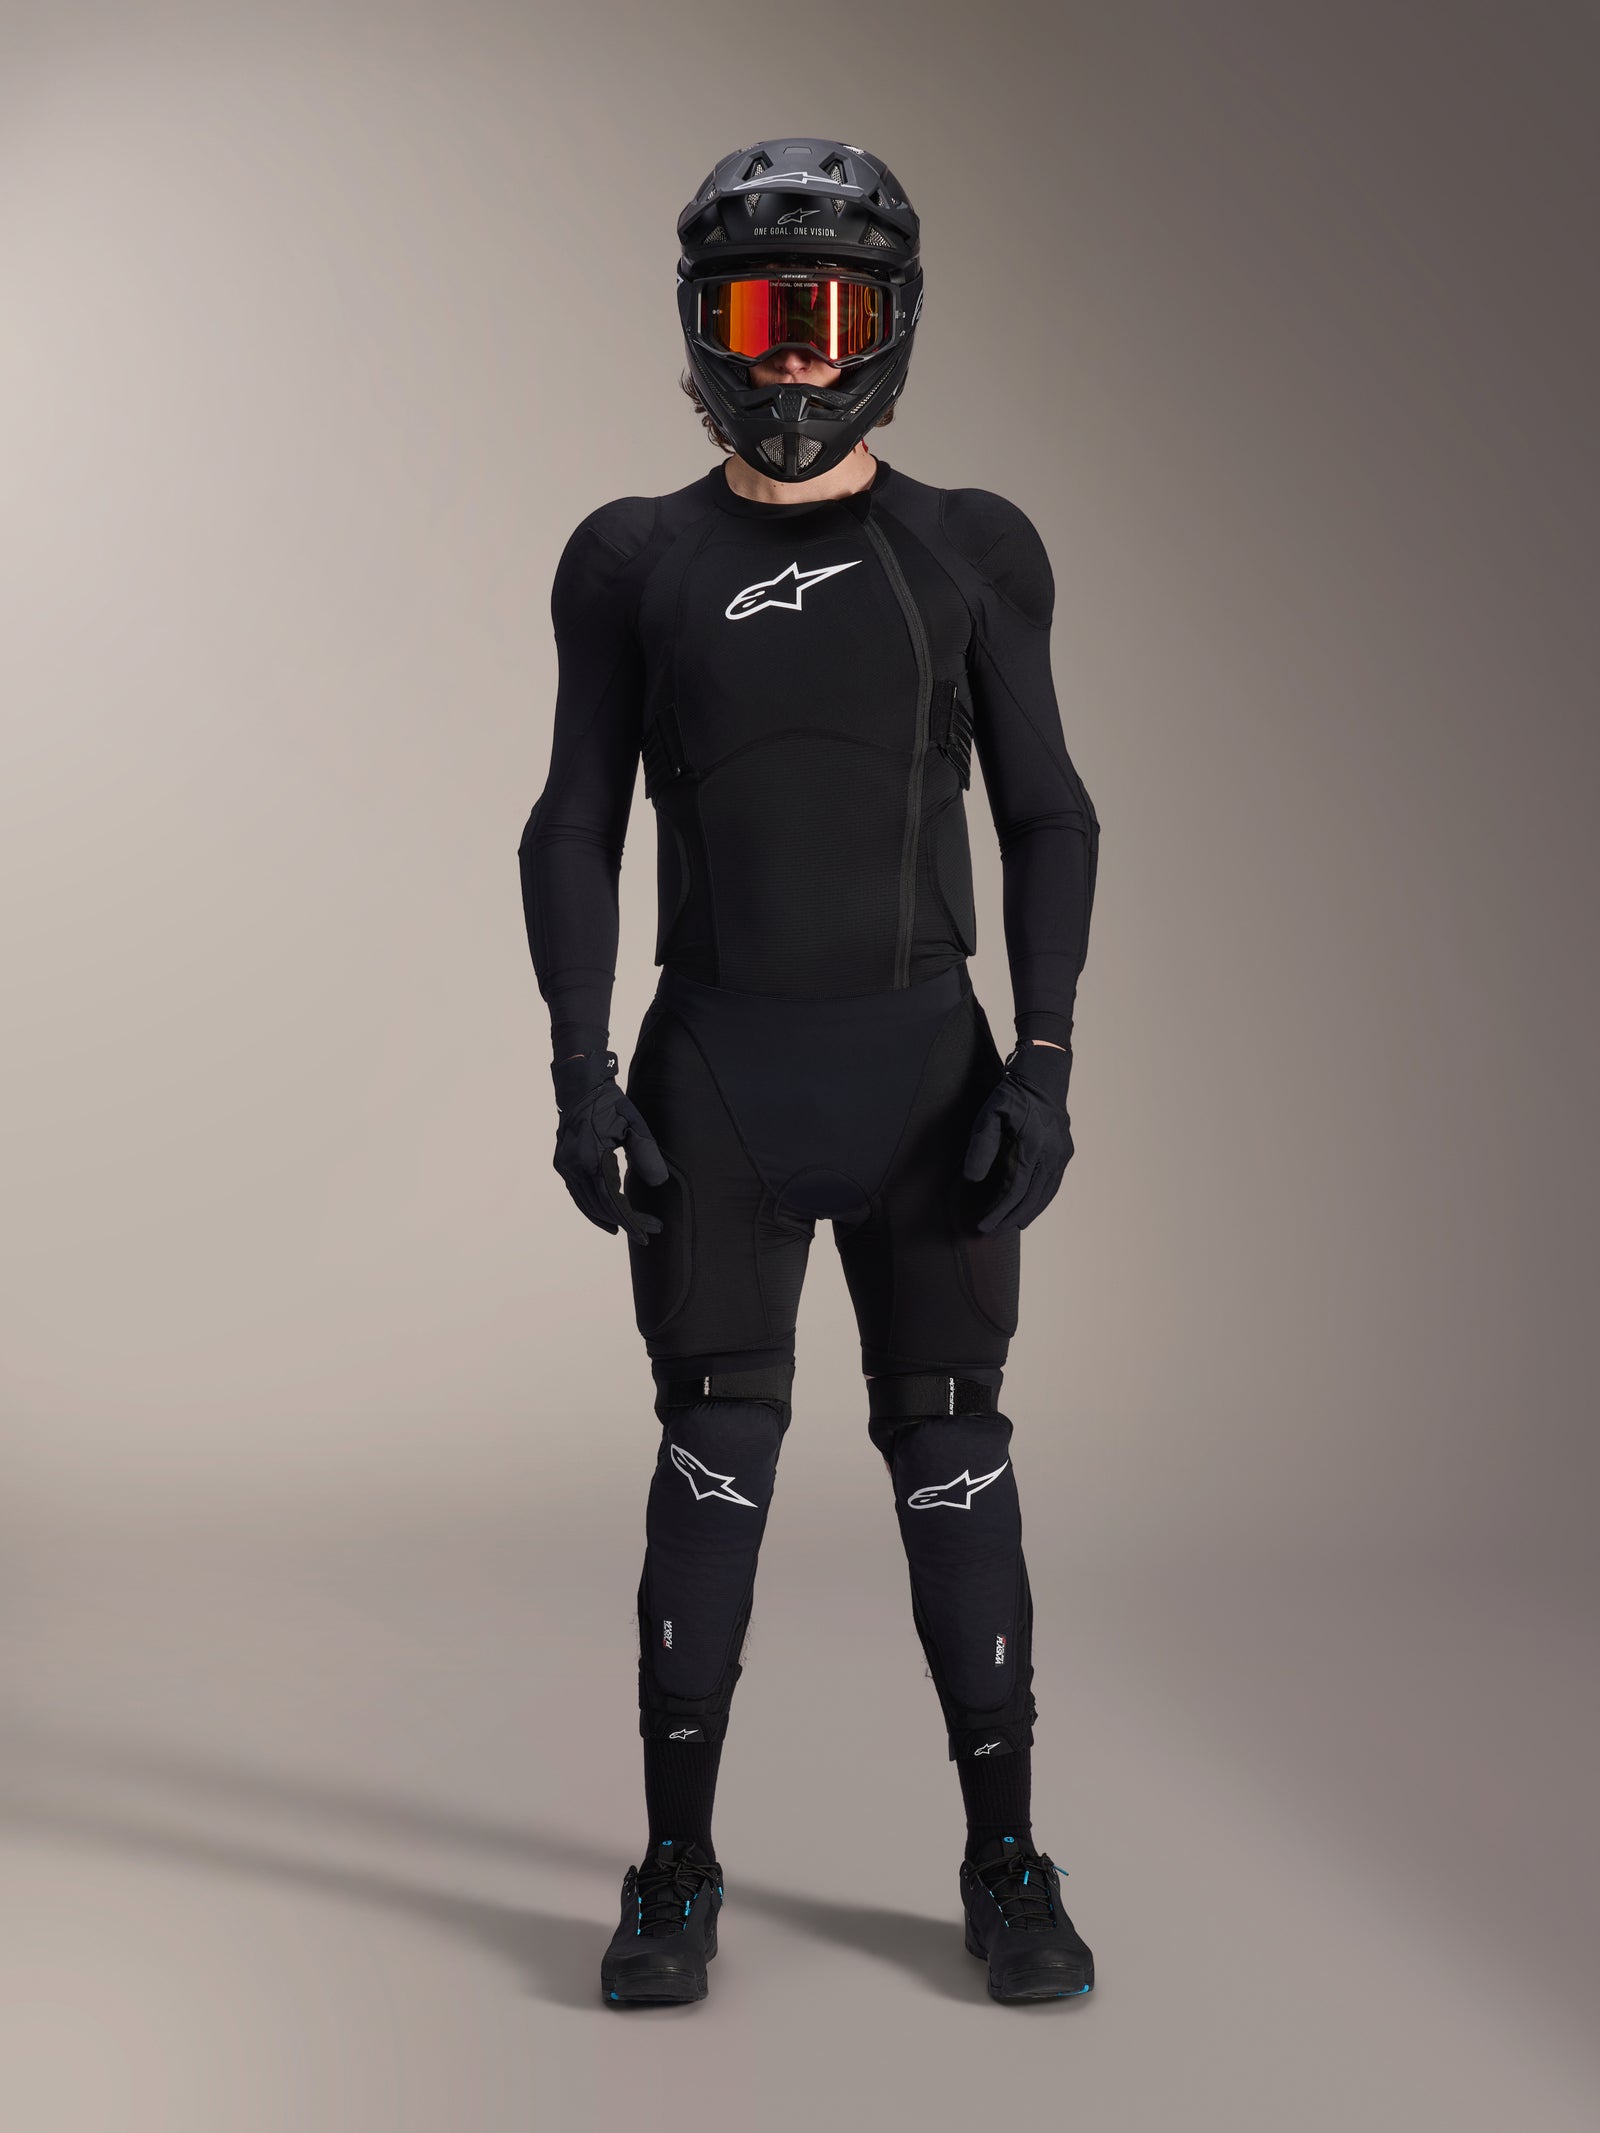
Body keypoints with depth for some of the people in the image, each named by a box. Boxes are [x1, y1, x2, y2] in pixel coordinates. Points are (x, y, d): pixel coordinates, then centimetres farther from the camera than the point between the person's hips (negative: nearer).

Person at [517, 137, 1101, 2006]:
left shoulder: (965, 555, 5)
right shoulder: (638, 565, 5)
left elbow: (1046, 818, 3)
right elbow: (577, 827, 4)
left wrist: (1044, 1067, -7)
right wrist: (578, 1071, -6)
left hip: (925, 1064, 0)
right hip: (716, 1075, 0)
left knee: (953, 1458, 2)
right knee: (715, 1459, 0)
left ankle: (1007, 1867, 14)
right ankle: (677, 1872, 12)